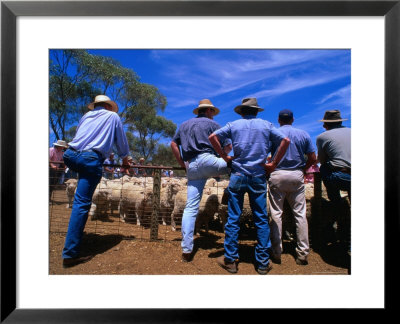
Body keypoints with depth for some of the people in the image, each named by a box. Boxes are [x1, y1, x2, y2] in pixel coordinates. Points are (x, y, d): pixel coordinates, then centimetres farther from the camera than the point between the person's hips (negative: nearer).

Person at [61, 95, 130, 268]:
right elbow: (121, 141, 21)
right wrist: (125, 159, 36)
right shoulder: (113, 116, 16)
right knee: (81, 203, -7)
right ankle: (70, 253, -4)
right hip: (91, 159, -5)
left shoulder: (86, 115, 27)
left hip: (71, 156, 5)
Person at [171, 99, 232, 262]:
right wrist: (219, 154, 25)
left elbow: (173, 144, 26)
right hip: (207, 161, -5)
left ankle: (186, 249, 2)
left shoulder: (184, 125, 27)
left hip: (192, 167, 5)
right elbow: (228, 147, 6)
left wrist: (182, 163, 23)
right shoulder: (212, 124, 11)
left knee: (191, 208, 3)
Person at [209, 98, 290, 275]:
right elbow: (285, 140, 1)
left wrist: (225, 157, 3)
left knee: (233, 218, 5)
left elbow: (212, 137, -1)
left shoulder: (234, 125, 7)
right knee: (261, 219, 7)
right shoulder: (266, 125, 9)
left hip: (238, 175, 0)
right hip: (258, 176, 1)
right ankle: (263, 263, 15)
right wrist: (273, 163, 2)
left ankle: (230, 260, 12)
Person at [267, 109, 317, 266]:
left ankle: (276, 253, 7)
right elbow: (313, 159, 6)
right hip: (297, 176, 2)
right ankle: (303, 253, 10)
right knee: (300, 214, 6)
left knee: (276, 214, 3)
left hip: (277, 176, -2)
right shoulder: (303, 134, 9)